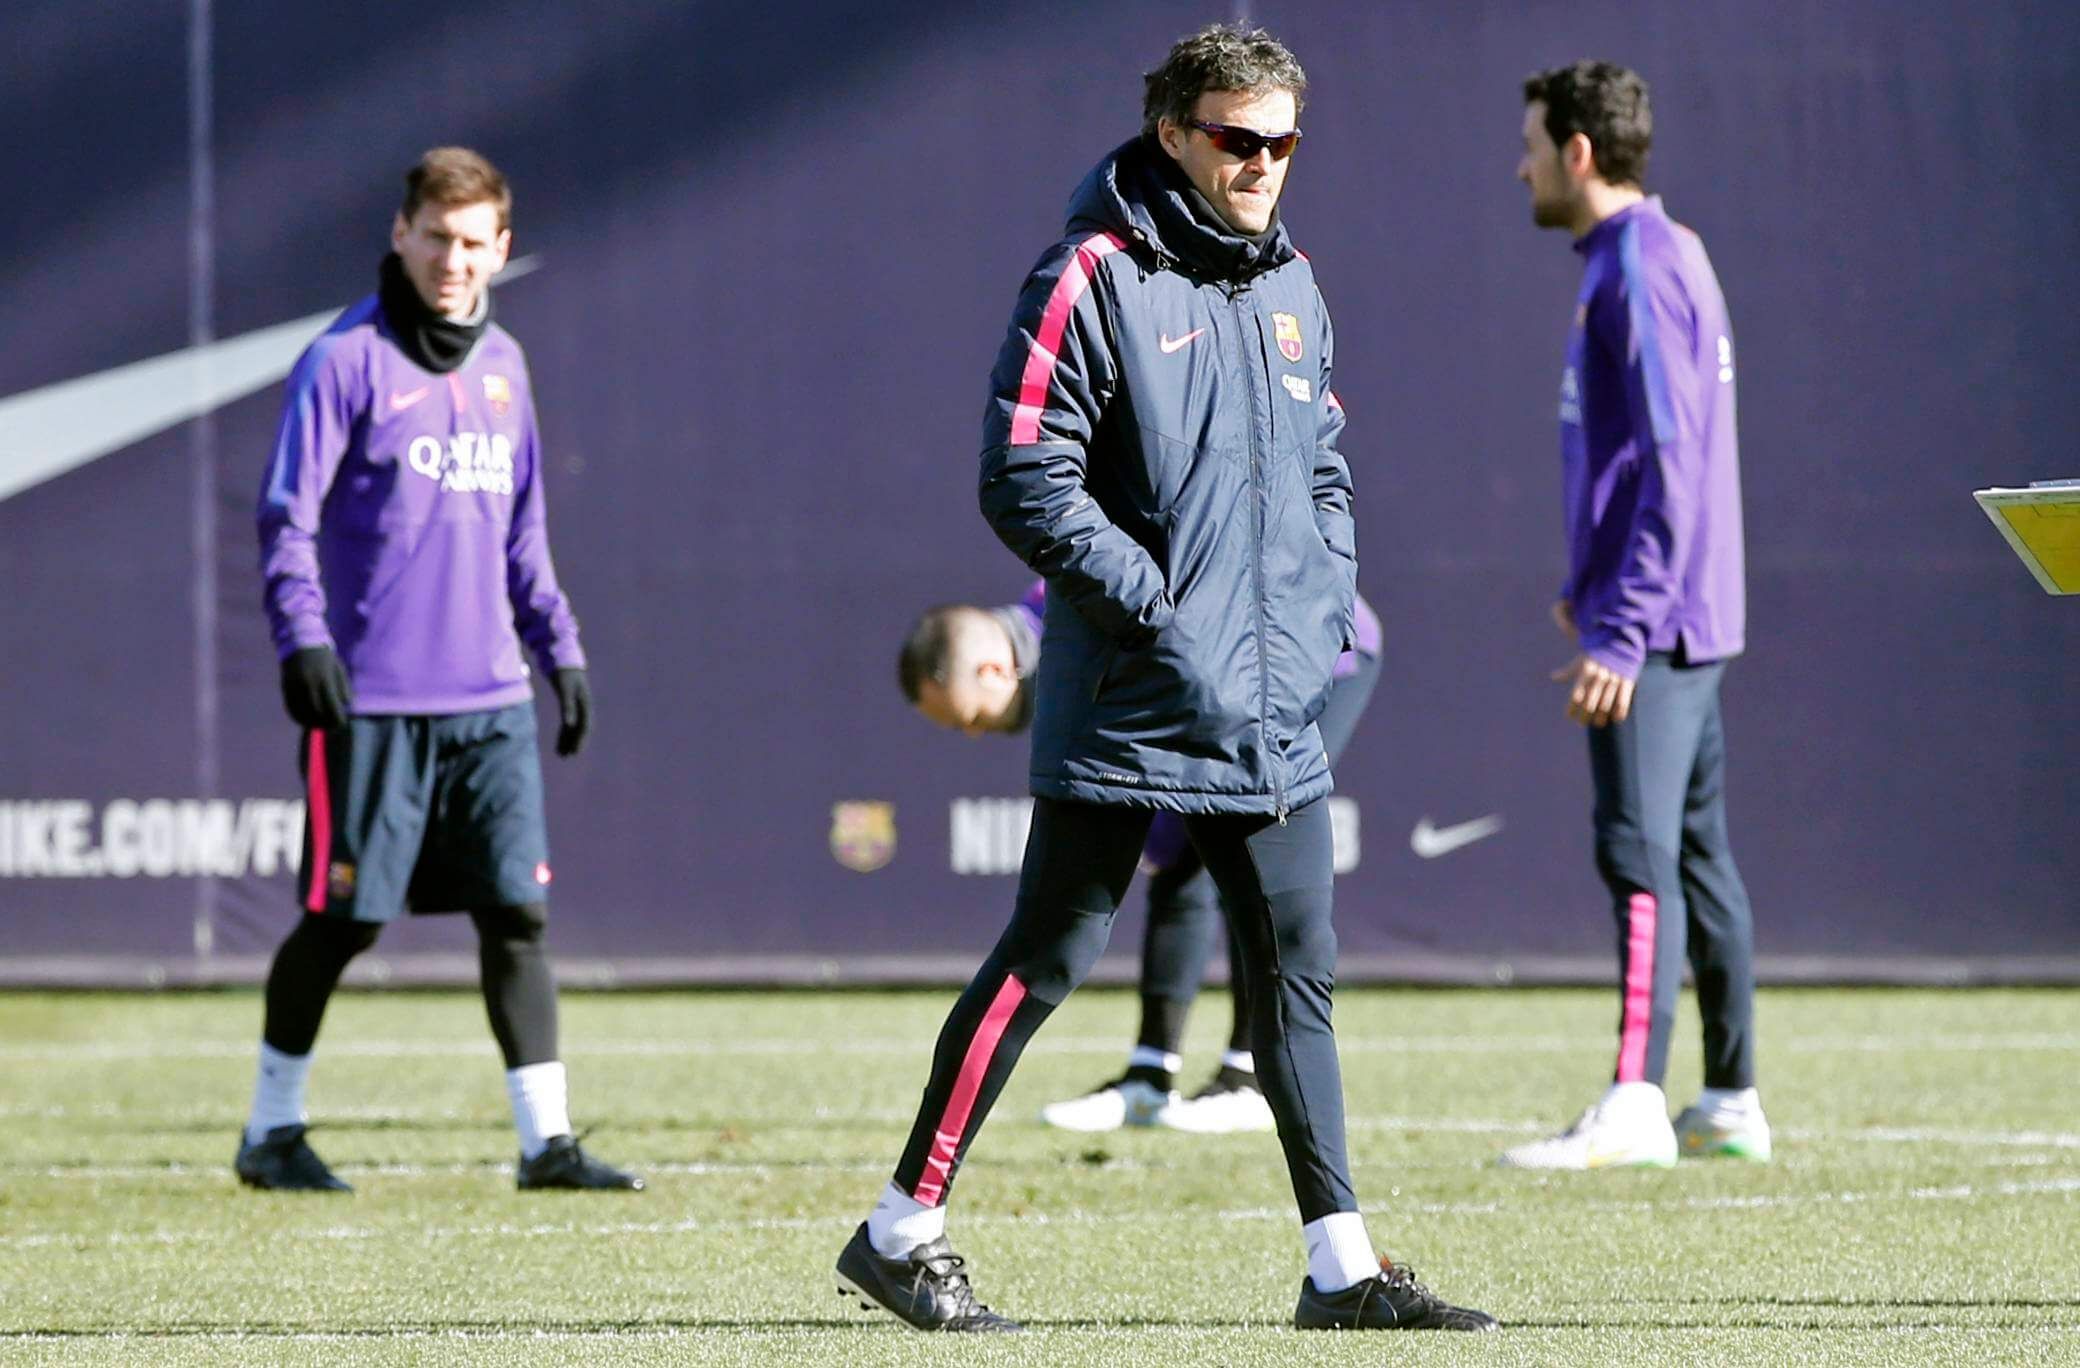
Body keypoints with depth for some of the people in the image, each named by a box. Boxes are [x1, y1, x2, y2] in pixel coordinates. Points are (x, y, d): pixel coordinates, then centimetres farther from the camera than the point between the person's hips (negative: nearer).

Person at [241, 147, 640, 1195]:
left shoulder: (502, 364, 14)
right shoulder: (346, 360, -5)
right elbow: (286, 517, -8)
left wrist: (559, 647, 17)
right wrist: (302, 637, -20)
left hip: (490, 697, 5)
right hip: (370, 700, -5)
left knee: (516, 911, -1)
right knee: (341, 919, 0)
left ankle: (546, 1139, 1)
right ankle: (272, 1132, 15)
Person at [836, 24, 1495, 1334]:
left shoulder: (1290, 288, 14)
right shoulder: (1094, 280, -10)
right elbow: (1025, 484, -15)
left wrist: (1325, 614, 7)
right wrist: (1165, 618, -16)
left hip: (1277, 718, 7)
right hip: (1125, 711, -7)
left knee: (1300, 974, 7)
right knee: (1047, 960, -3)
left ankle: (1344, 1265, 12)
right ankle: (902, 1233, 5)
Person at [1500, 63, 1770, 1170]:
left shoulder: (1640, 266, -15)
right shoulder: (1662, 254, 16)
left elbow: (1672, 464, -22)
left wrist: (1622, 632, -26)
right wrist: (1598, 583, 25)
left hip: (1652, 623, -11)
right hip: (1686, 619, 11)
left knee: (1639, 851, -15)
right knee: (1694, 852, 13)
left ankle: (1633, 1107, -21)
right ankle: (1730, 1102, 17)